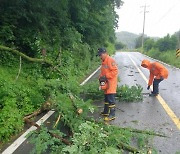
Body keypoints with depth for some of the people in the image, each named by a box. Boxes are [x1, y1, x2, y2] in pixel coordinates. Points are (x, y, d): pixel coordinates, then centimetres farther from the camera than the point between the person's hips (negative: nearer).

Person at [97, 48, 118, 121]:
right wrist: (101, 77, 2)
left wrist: (106, 76, -22)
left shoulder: (110, 60, -16)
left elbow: (115, 71, -23)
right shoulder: (103, 62, 14)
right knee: (106, 98, 19)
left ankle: (112, 115, -1)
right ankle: (106, 111, 32)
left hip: (111, 83, -10)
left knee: (111, 99, -7)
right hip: (106, 83, 10)